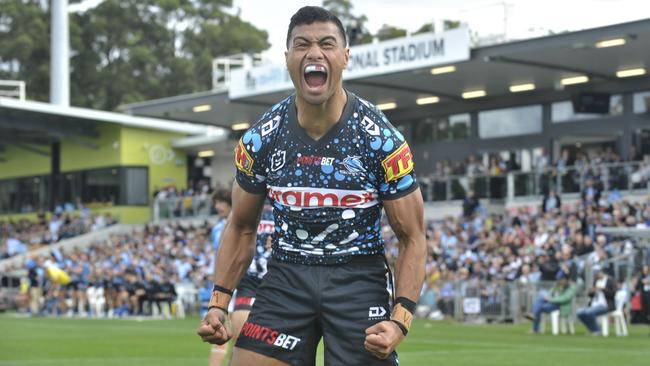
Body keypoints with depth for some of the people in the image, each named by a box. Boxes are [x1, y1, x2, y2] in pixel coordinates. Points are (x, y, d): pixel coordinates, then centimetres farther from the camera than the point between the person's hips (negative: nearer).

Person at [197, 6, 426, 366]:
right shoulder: (259, 139, -3)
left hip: (358, 279, -2)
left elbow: (411, 238, -5)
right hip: (286, 274, 2)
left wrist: (400, 320, -18)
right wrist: (218, 304, 0)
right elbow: (241, 227, 11)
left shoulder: (382, 139, -11)